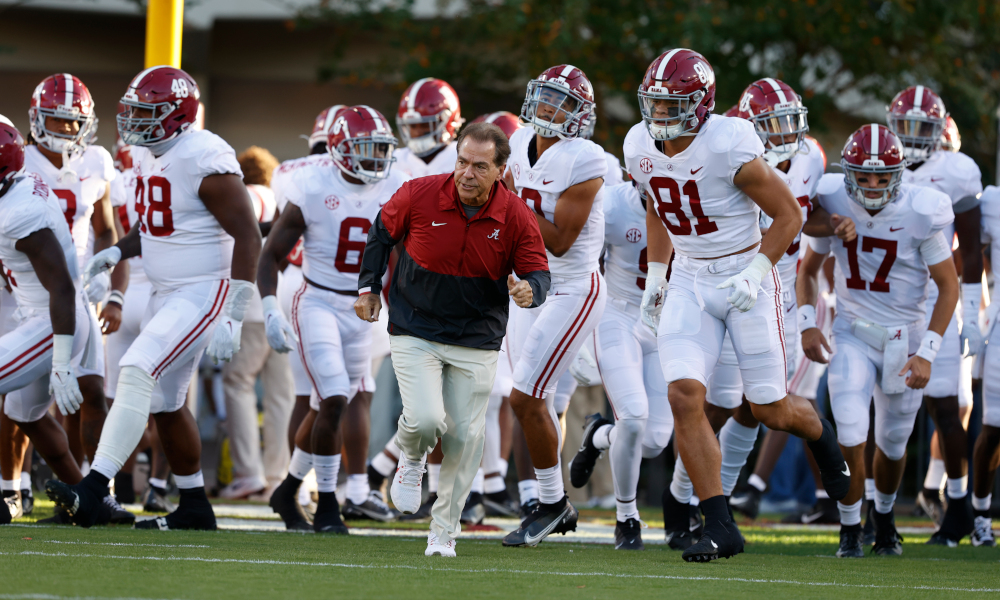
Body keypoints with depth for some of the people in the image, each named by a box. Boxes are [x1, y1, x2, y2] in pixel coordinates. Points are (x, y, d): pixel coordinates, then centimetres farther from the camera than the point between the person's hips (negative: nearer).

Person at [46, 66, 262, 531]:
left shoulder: (205, 161, -19)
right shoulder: (147, 156, 8)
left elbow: (247, 237, -19)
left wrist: (233, 318, -22)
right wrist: (117, 253, 2)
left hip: (205, 292, -10)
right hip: (166, 293, 10)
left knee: (137, 372, -21)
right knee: (166, 402, 13)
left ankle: (91, 492, -28)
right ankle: (194, 506, 26)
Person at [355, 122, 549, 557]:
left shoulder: (516, 218, -11)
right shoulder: (419, 195, -14)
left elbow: (538, 273, -5)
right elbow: (382, 232, 5)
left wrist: (529, 290, -29)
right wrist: (369, 286, 7)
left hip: (476, 341, 2)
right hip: (415, 332, -2)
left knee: (464, 436, 1)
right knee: (426, 419, -20)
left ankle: (444, 531, 18)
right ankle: (411, 459, 19)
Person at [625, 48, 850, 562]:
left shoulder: (730, 147, -22)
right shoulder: (641, 148, -3)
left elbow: (788, 215, -12)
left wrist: (756, 274, -21)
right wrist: (655, 277, 12)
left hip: (745, 276, -5)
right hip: (689, 283, 5)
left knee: (770, 410, 2)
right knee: (684, 396, -14)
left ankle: (820, 435, 41)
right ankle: (719, 527, -9)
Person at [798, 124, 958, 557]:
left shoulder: (918, 215, -18)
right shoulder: (835, 205, -9)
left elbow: (948, 285, -9)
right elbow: (808, 269, 8)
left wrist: (926, 352, -14)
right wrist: (808, 323, -6)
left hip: (905, 337, -1)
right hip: (852, 334, 1)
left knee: (893, 443, 12)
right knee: (851, 434, -16)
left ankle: (884, 518, 39)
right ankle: (849, 527, 1)